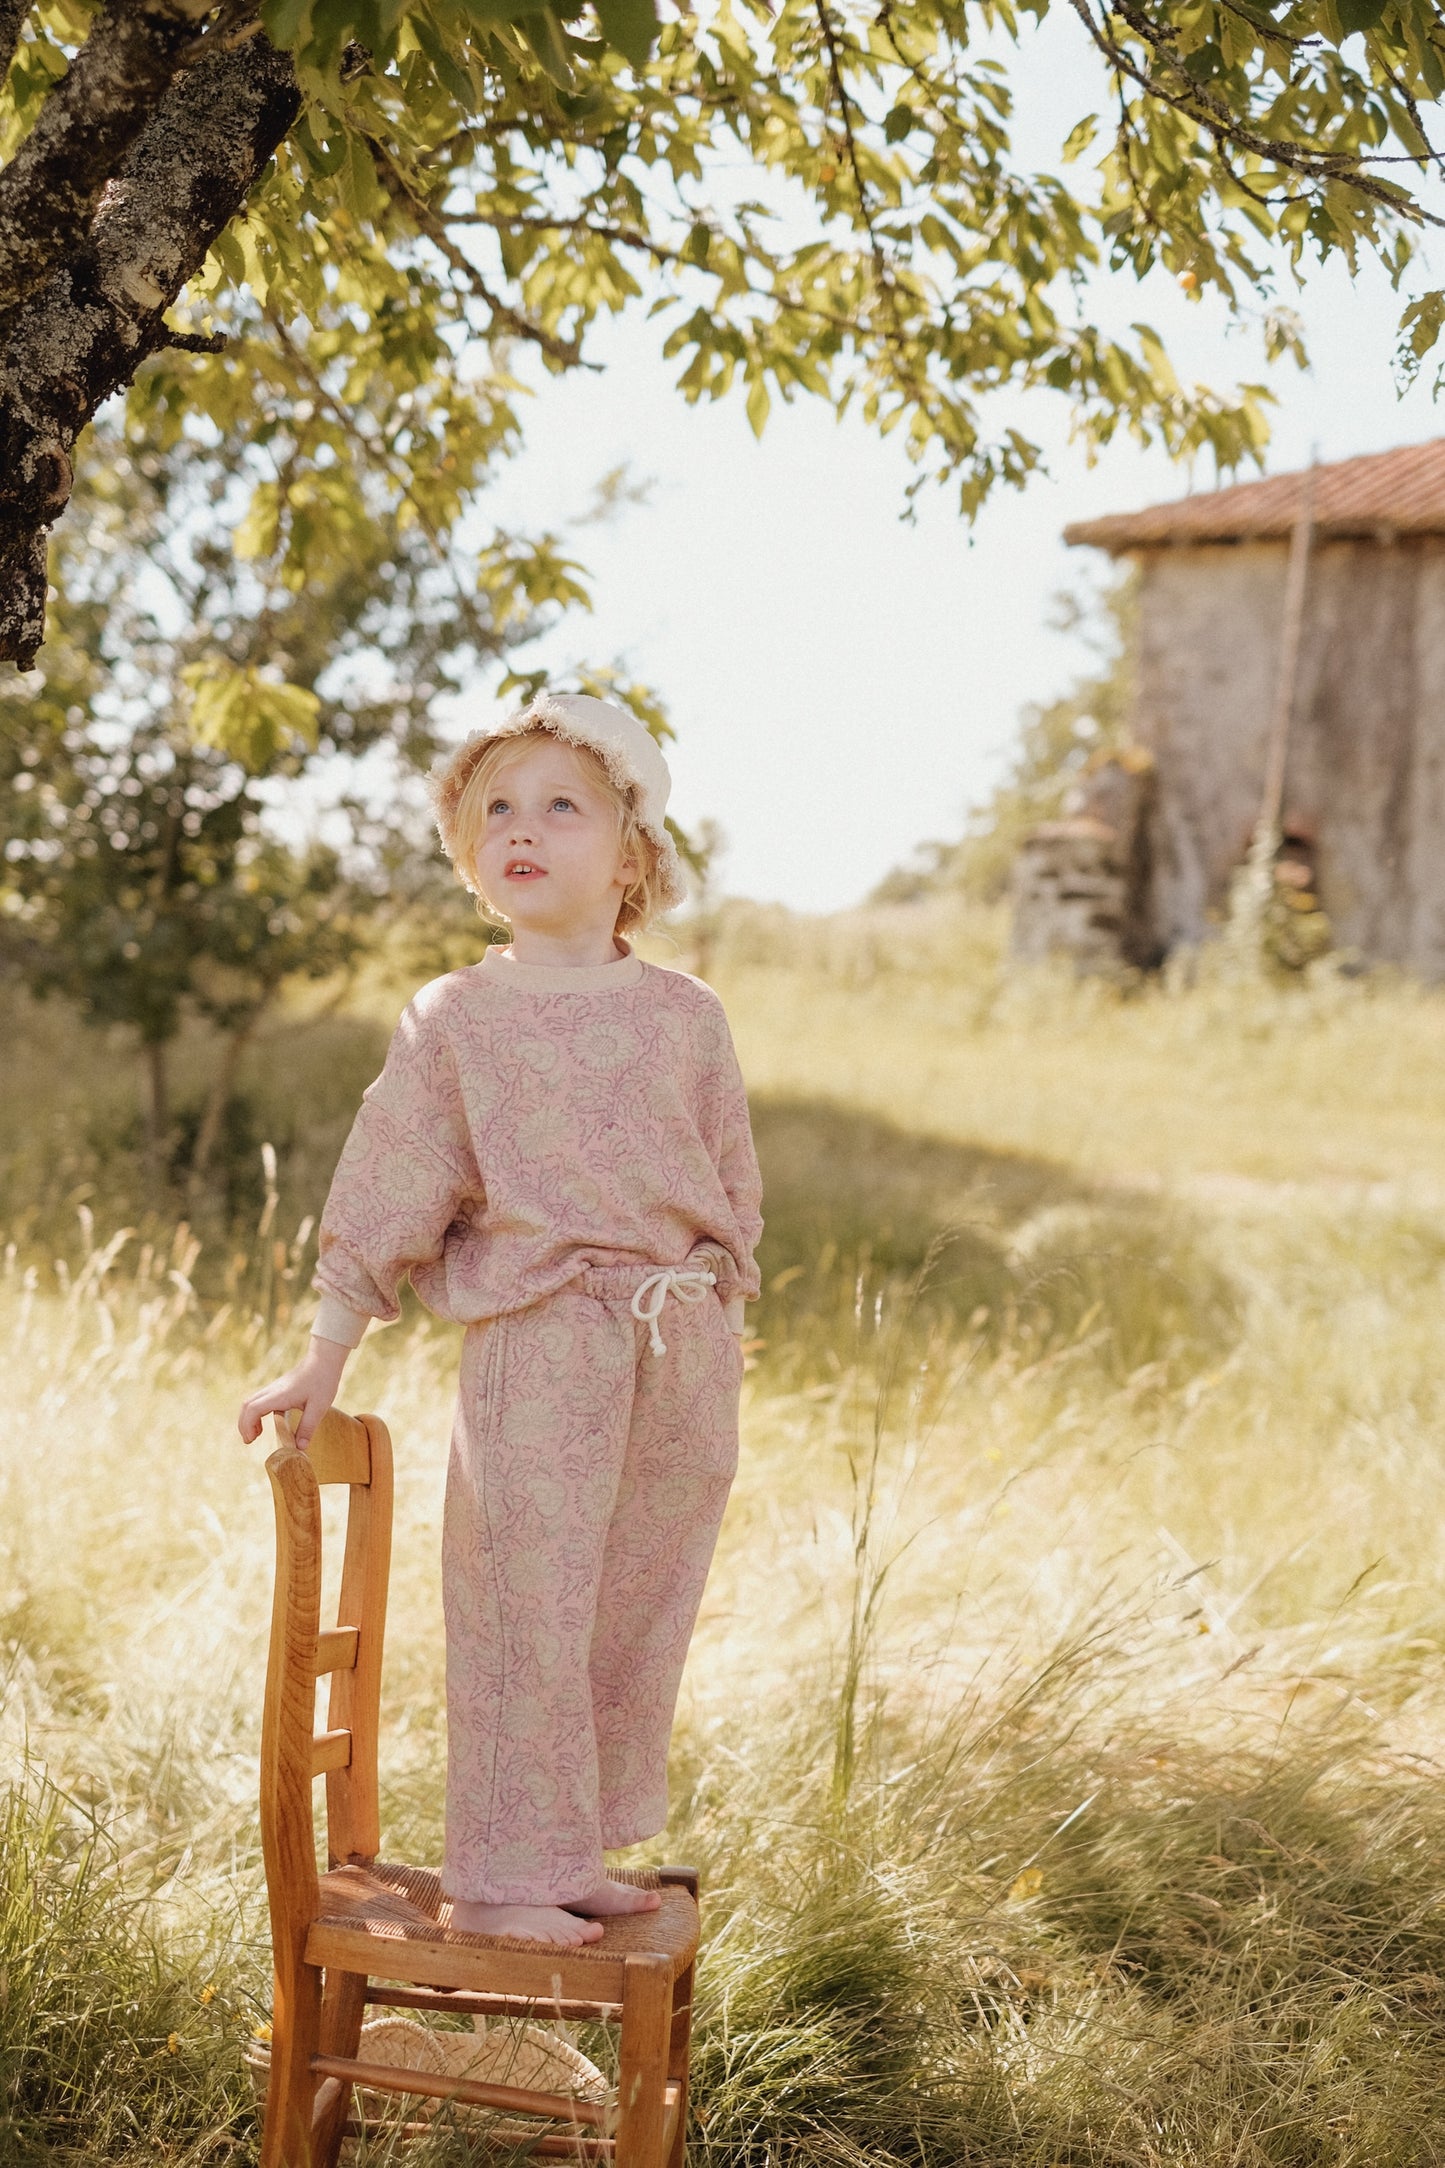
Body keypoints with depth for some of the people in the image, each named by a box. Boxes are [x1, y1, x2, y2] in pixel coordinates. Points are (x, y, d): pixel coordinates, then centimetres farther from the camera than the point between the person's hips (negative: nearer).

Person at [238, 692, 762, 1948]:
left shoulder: (684, 1016, 7)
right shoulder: (456, 1020, 1)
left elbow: (732, 1185, 14)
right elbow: (385, 1196, 1)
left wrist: (720, 1321, 11)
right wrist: (323, 1363, -1)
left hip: (681, 1351, 4)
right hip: (534, 1341, -3)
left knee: (640, 1622, 10)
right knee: (526, 1610, -4)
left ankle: (576, 1854, 25)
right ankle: (500, 1876, 8)